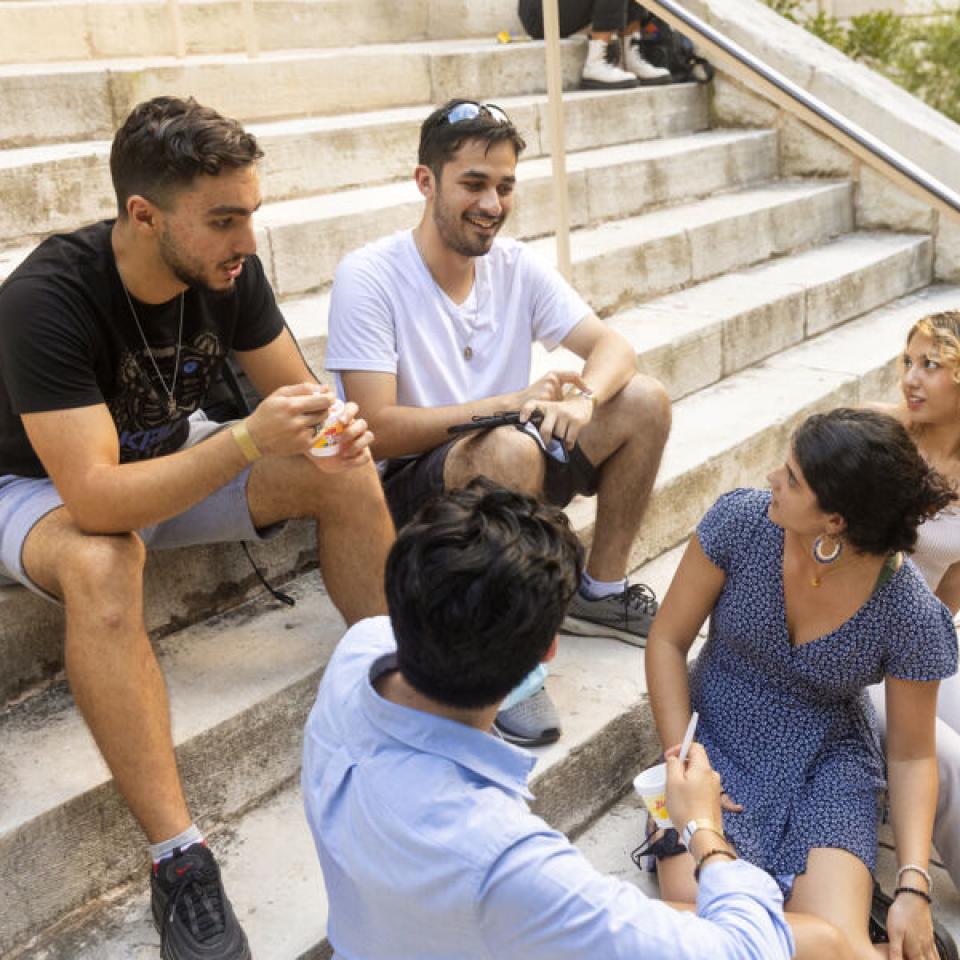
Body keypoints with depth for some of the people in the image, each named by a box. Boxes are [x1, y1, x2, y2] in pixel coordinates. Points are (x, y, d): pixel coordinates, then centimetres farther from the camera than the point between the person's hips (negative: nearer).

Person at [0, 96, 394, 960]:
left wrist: (337, 431, -30)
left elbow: (297, 389, -6)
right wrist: (248, 441, -47)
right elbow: (95, 499, -39)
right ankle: (178, 858, -33)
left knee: (349, 478, -12)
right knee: (101, 564, -39)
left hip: (172, 459, 6)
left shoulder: (228, 269, -15)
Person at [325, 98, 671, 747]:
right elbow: (378, 429, -22)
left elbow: (612, 346, -3)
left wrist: (583, 399, -27)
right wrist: (513, 402, -25)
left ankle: (600, 594, 7)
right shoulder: (369, 277, -15)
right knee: (510, 448, -37)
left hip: (512, 474, 7)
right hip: (408, 488, -6)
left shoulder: (516, 266, 3)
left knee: (645, 402, -7)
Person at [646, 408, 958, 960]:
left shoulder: (912, 614, -17)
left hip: (829, 762, -1)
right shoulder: (742, 520, -16)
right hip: (717, 743, 2)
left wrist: (913, 886, -15)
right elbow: (668, 641, -5)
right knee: (691, 907, -25)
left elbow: (912, 753, -4)